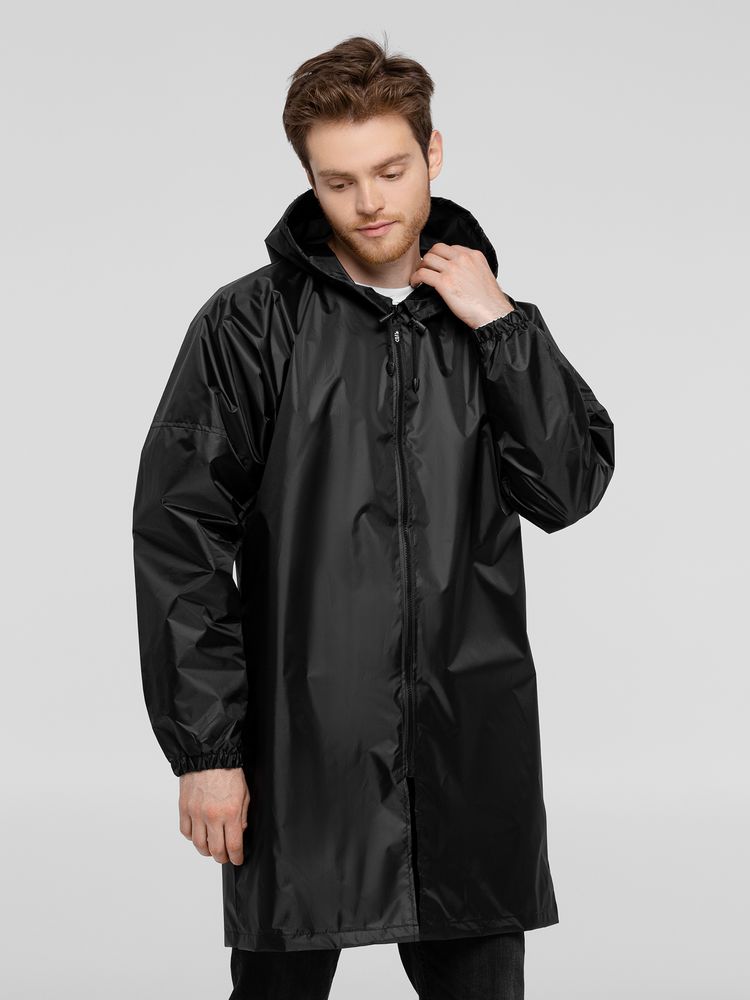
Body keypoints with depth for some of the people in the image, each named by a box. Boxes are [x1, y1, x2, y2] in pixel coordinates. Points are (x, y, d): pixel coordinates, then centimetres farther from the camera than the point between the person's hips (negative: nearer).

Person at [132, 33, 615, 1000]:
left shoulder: (488, 319, 10)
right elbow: (179, 541, -5)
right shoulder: (251, 324, -2)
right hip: (299, 758, -3)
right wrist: (205, 747, -9)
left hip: (471, 754, 3)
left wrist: (504, 329, -7)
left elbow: (570, 489, 0)